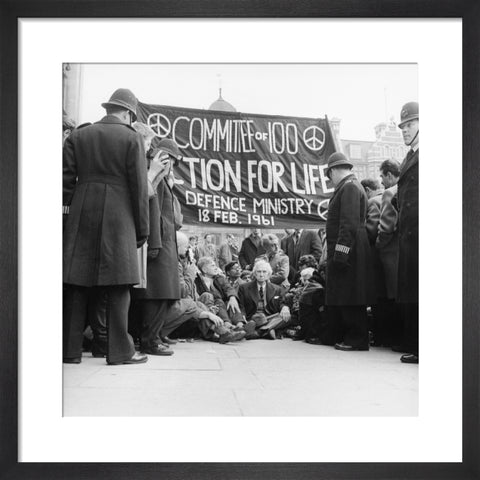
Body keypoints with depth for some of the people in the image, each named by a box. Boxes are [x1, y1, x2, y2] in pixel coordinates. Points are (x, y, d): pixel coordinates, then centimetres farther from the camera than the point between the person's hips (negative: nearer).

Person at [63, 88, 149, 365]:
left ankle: (70, 349, 10)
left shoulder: (78, 136, 12)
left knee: (77, 284, 6)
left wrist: (68, 210, 12)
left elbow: (66, 179, 7)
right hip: (118, 218, -4)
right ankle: (120, 351, 4)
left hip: (81, 217, 4)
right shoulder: (131, 138, 1)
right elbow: (139, 186, -2)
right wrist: (142, 228, 2)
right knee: (118, 286, 0)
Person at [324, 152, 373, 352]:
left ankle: (357, 340, 5)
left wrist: (340, 252, -24)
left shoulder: (349, 187, -11)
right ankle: (343, 337, 22)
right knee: (338, 297, 13)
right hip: (340, 252, 10)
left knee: (349, 298, -3)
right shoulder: (348, 186, 20)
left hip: (348, 251, -10)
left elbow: (349, 223, -21)